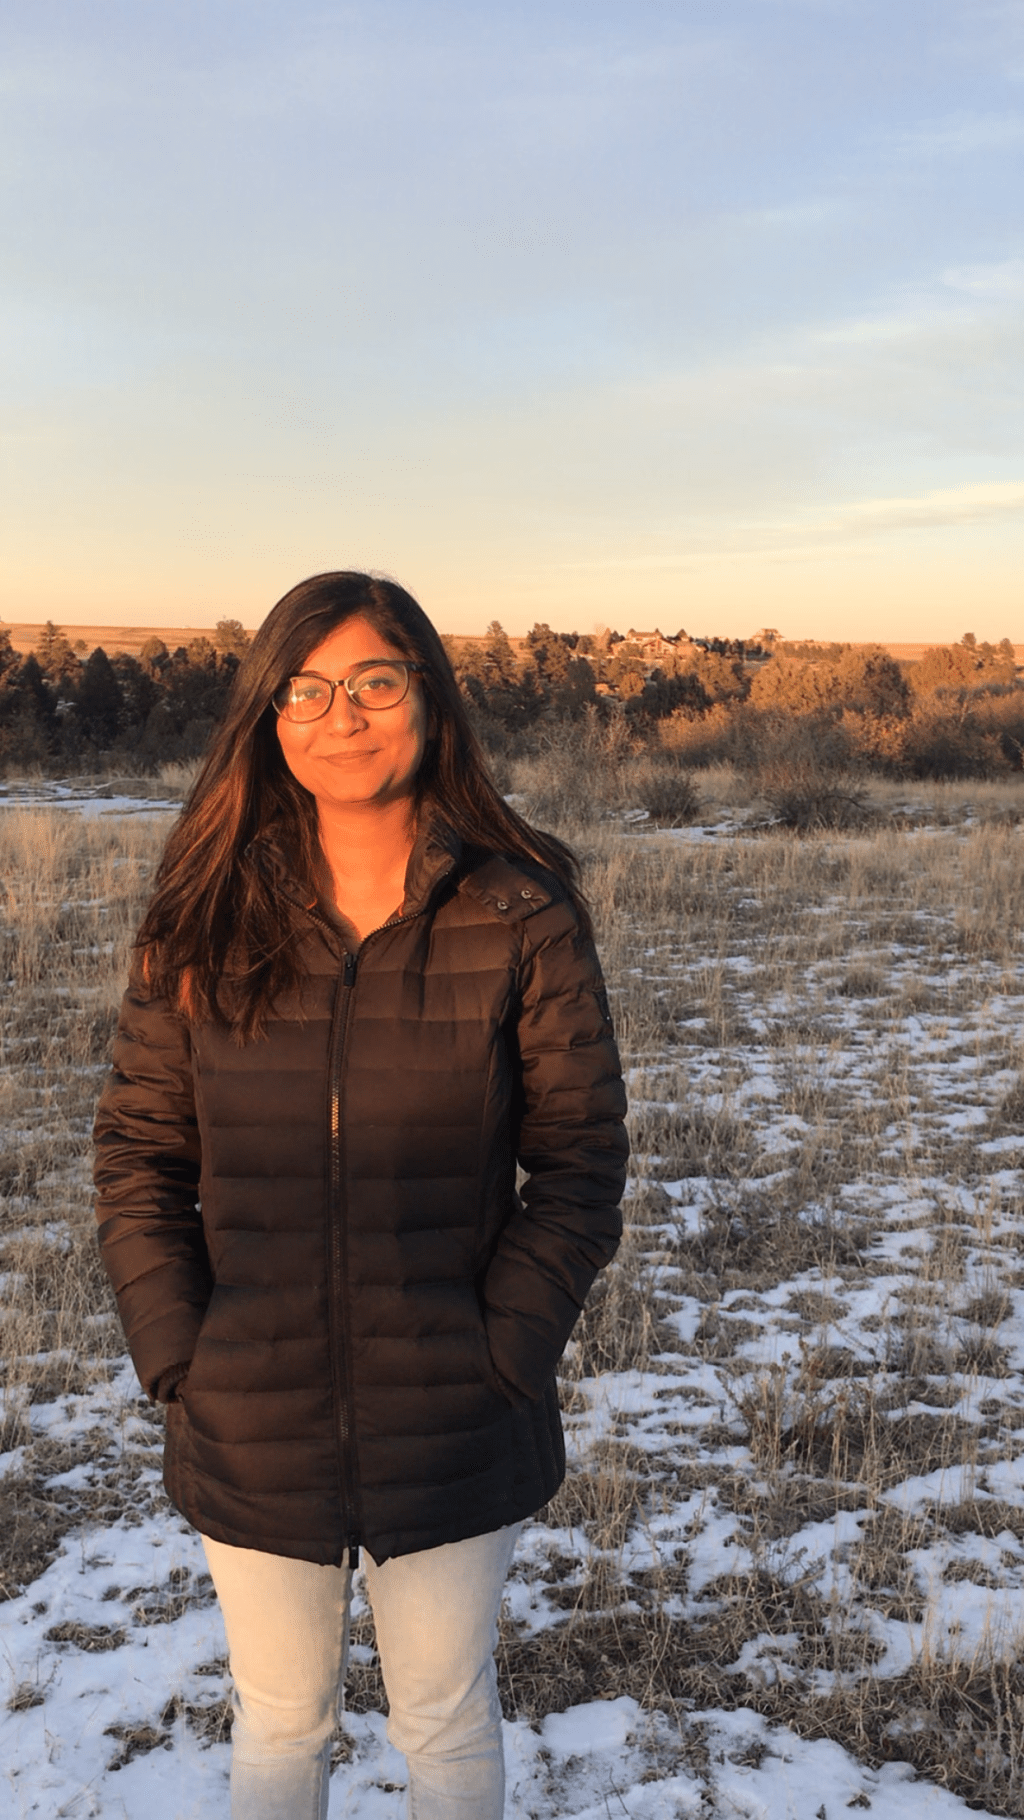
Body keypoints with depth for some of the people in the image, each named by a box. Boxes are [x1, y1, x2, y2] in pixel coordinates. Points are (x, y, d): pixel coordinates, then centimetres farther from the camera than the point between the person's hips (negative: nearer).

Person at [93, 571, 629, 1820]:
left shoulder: (520, 918, -10)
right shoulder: (204, 921, -4)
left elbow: (579, 1162, -5)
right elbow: (137, 1156, 2)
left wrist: (504, 1354, -11)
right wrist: (176, 1355, -6)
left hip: (450, 1429, -1)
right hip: (252, 1427, 2)